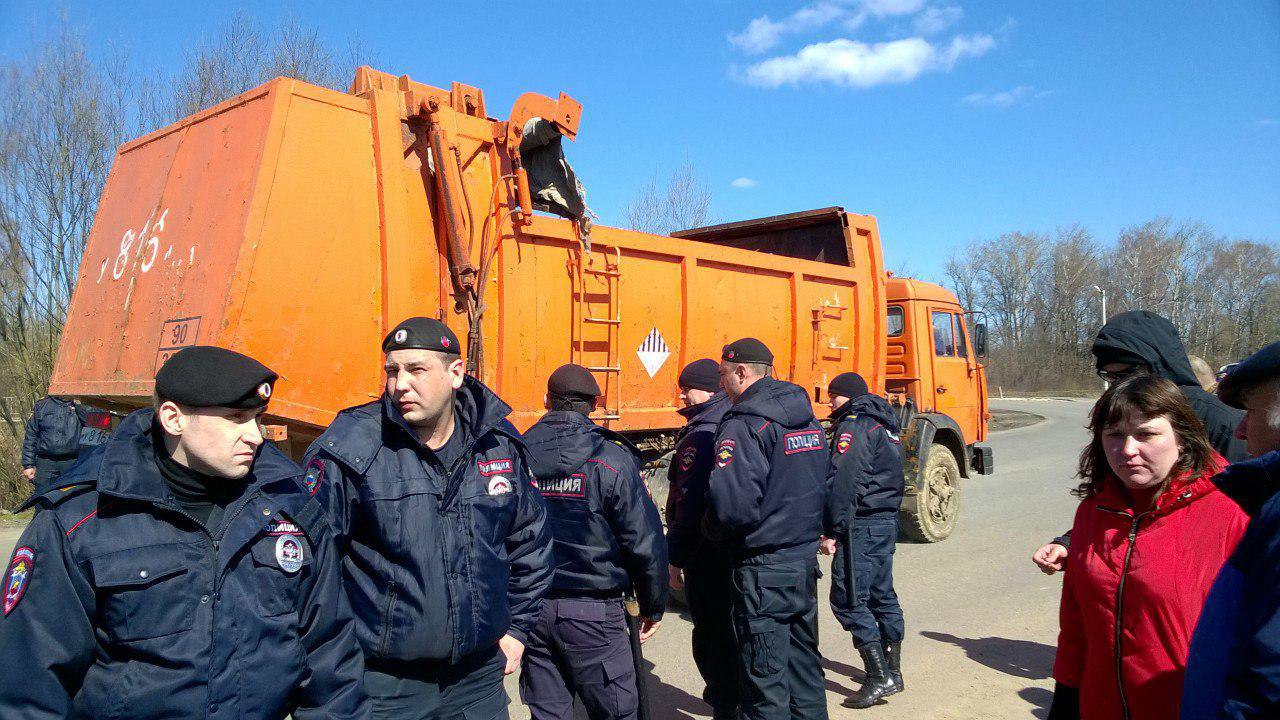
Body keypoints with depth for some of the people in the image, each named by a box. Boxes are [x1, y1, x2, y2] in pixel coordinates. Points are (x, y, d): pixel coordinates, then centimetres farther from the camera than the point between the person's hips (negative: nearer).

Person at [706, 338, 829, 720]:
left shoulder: (744, 424, -18)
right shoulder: (808, 419, 10)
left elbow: (733, 506, -27)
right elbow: (824, 485, 18)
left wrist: (712, 531, -7)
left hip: (763, 567, -8)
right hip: (806, 558, 9)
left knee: (764, 675, 3)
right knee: (803, 660, 21)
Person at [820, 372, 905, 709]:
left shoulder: (853, 426, -13)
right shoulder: (885, 426, 18)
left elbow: (843, 483, -21)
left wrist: (833, 530, -19)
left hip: (861, 525, -10)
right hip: (887, 520, 10)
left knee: (848, 598, -8)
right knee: (881, 594, 16)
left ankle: (879, 677, -8)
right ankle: (892, 671, 25)